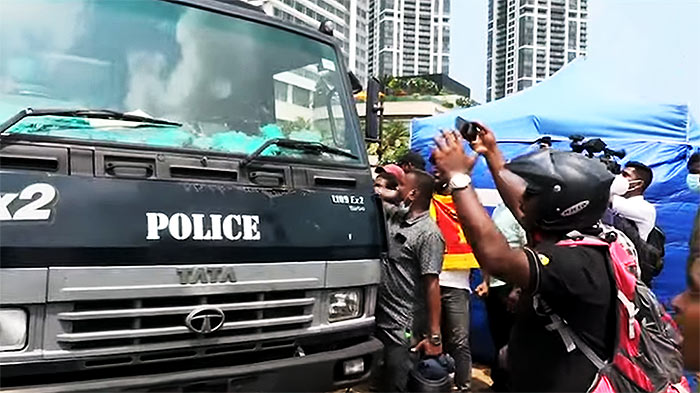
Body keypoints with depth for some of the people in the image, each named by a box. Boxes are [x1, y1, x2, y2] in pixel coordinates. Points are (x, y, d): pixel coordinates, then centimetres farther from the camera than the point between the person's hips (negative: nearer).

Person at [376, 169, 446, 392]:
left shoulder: (428, 234, -17)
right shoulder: (394, 215, 6)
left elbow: (432, 285, -20)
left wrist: (434, 336, -21)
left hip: (403, 328, -8)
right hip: (379, 317, 8)